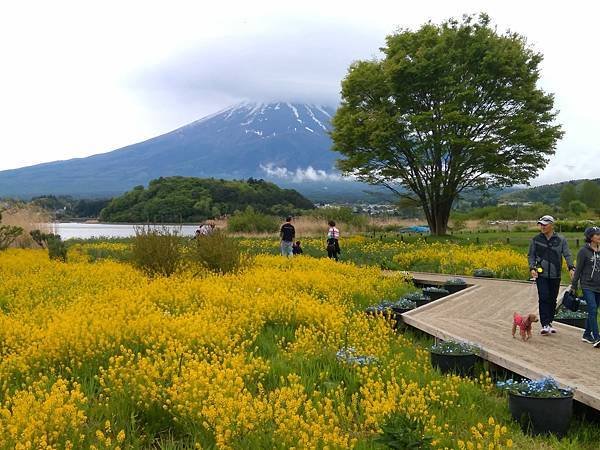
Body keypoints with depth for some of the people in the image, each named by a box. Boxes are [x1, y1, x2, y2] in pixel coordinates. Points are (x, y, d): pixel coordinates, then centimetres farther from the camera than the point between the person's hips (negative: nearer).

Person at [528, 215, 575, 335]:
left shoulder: (561, 240, 3)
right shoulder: (536, 240, 4)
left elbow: (567, 255, -3)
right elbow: (531, 255, 7)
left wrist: (571, 268, -20)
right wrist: (532, 268, -10)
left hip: (555, 275, 2)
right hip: (541, 275, -1)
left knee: (553, 300, 9)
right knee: (544, 298, -11)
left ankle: (549, 323, 23)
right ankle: (545, 325, -12)